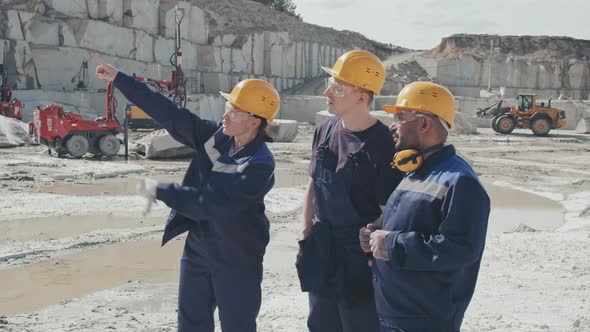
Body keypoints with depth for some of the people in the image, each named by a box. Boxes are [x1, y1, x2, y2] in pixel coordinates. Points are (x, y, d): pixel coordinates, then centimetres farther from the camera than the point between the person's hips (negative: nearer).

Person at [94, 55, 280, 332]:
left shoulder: (260, 164, -25)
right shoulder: (216, 135, -5)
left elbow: (212, 203, -30)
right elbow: (169, 114, -6)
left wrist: (160, 191, -24)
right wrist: (119, 79, -8)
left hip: (237, 259, -6)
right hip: (197, 247, 7)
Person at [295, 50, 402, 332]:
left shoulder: (382, 143, -19)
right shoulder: (325, 131, 2)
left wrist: (367, 247, -14)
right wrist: (306, 233, 10)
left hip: (359, 255, -7)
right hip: (321, 250, 7)